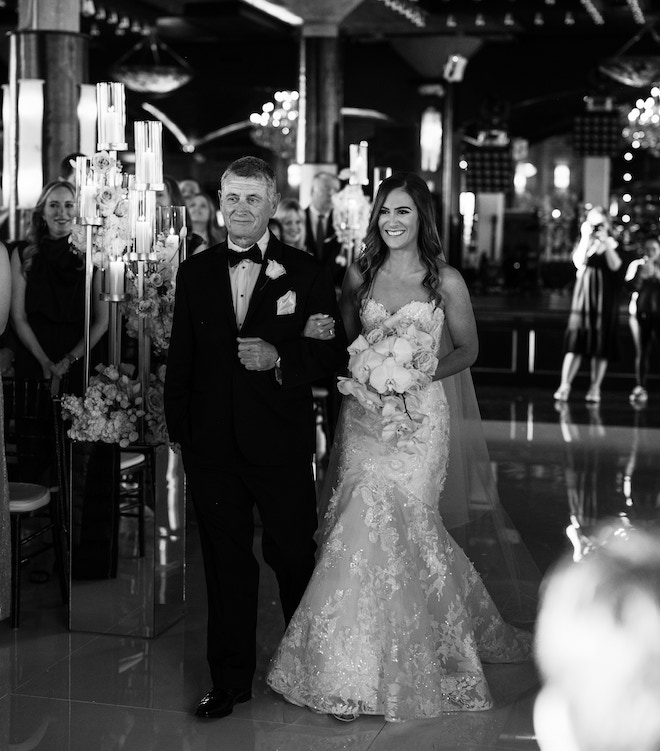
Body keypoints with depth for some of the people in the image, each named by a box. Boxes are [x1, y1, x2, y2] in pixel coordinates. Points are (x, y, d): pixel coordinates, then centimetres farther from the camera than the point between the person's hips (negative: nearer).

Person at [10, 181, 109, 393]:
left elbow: (102, 321, -1)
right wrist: (45, 362, -13)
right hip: (33, 364, 0)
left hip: (82, 359, 0)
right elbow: (18, 317, -2)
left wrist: (70, 360, -11)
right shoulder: (23, 254, 1)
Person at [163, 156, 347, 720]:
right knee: (226, 561, 10)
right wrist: (178, 428, 7)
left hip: (281, 441, -2)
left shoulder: (305, 273, -2)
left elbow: (334, 353, -2)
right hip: (212, 442, 2)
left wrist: (280, 358, -19)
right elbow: (181, 356, 9)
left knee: (293, 551, 11)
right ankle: (231, 679, 22)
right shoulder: (195, 272, 7)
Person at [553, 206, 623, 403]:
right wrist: (586, 238, -12)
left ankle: (595, 388, 5)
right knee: (575, 339, -10)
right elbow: (579, 262, -10)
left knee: (602, 343, 1)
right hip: (584, 296, 0)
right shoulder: (583, 242, 9)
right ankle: (565, 386, -14)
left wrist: (605, 241, -14)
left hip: (605, 299, 0)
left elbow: (615, 265, -12)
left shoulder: (612, 243, 5)